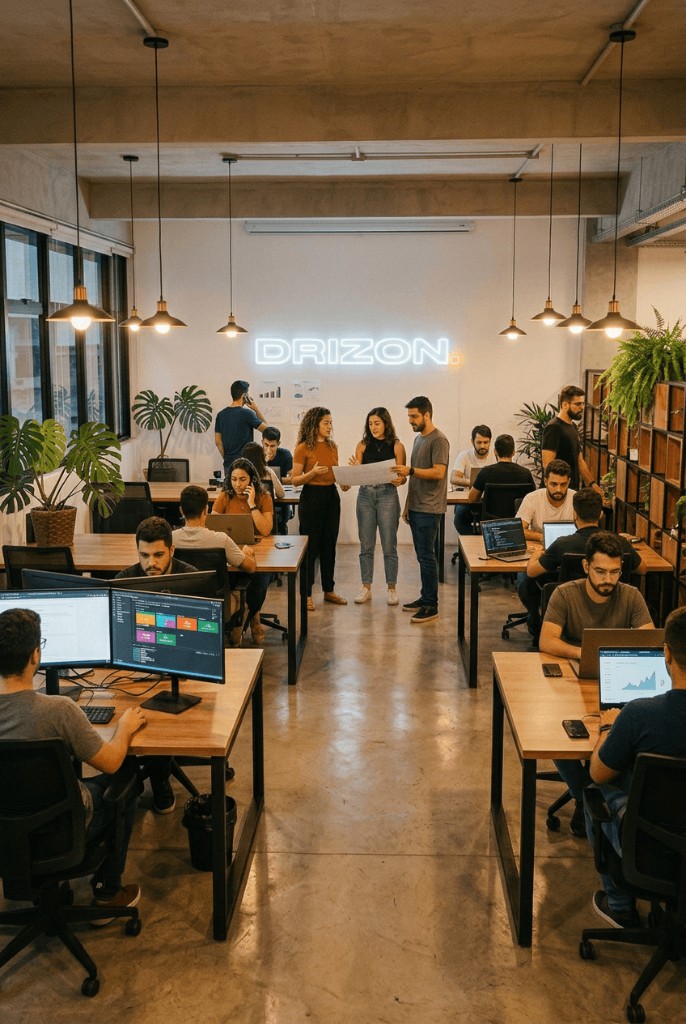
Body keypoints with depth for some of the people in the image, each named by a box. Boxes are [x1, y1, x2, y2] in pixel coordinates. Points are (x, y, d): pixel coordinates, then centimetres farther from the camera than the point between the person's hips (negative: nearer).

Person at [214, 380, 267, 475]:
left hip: (228, 463, 6)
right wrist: (256, 410, 4)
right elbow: (266, 429, 0)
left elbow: (218, 442, 7)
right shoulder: (247, 413, -12)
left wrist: (226, 458, 15)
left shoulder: (221, 415, 5)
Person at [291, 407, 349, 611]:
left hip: (331, 496, 6)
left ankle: (329, 590, 22)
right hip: (312, 496, -6)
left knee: (329, 545, 11)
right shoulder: (303, 448, -9)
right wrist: (313, 473, -23)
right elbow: (294, 480, -8)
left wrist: (343, 483, -1)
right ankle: (307, 594, 7)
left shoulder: (332, 446, 8)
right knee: (310, 546, 0)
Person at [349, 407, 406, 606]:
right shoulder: (363, 446, 6)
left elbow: (403, 476, -1)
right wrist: (355, 469, -16)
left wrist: (398, 481, -22)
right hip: (365, 494, 3)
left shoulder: (396, 446, 0)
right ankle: (366, 588, 16)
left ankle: (391, 588, 11)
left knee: (389, 545, 1)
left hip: (387, 495, -2)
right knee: (366, 545, 7)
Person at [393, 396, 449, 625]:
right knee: (422, 555, 12)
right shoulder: (418, 438, 17)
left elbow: (438, 472, -20)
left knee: (426, 556, -8)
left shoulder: (439, 440, -11)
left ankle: (431, 606, -4)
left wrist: (410, 470, -24)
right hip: (416, 507, 9)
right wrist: (407, 505, 20)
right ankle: (425, 598, 20)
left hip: (429, 509, -9)